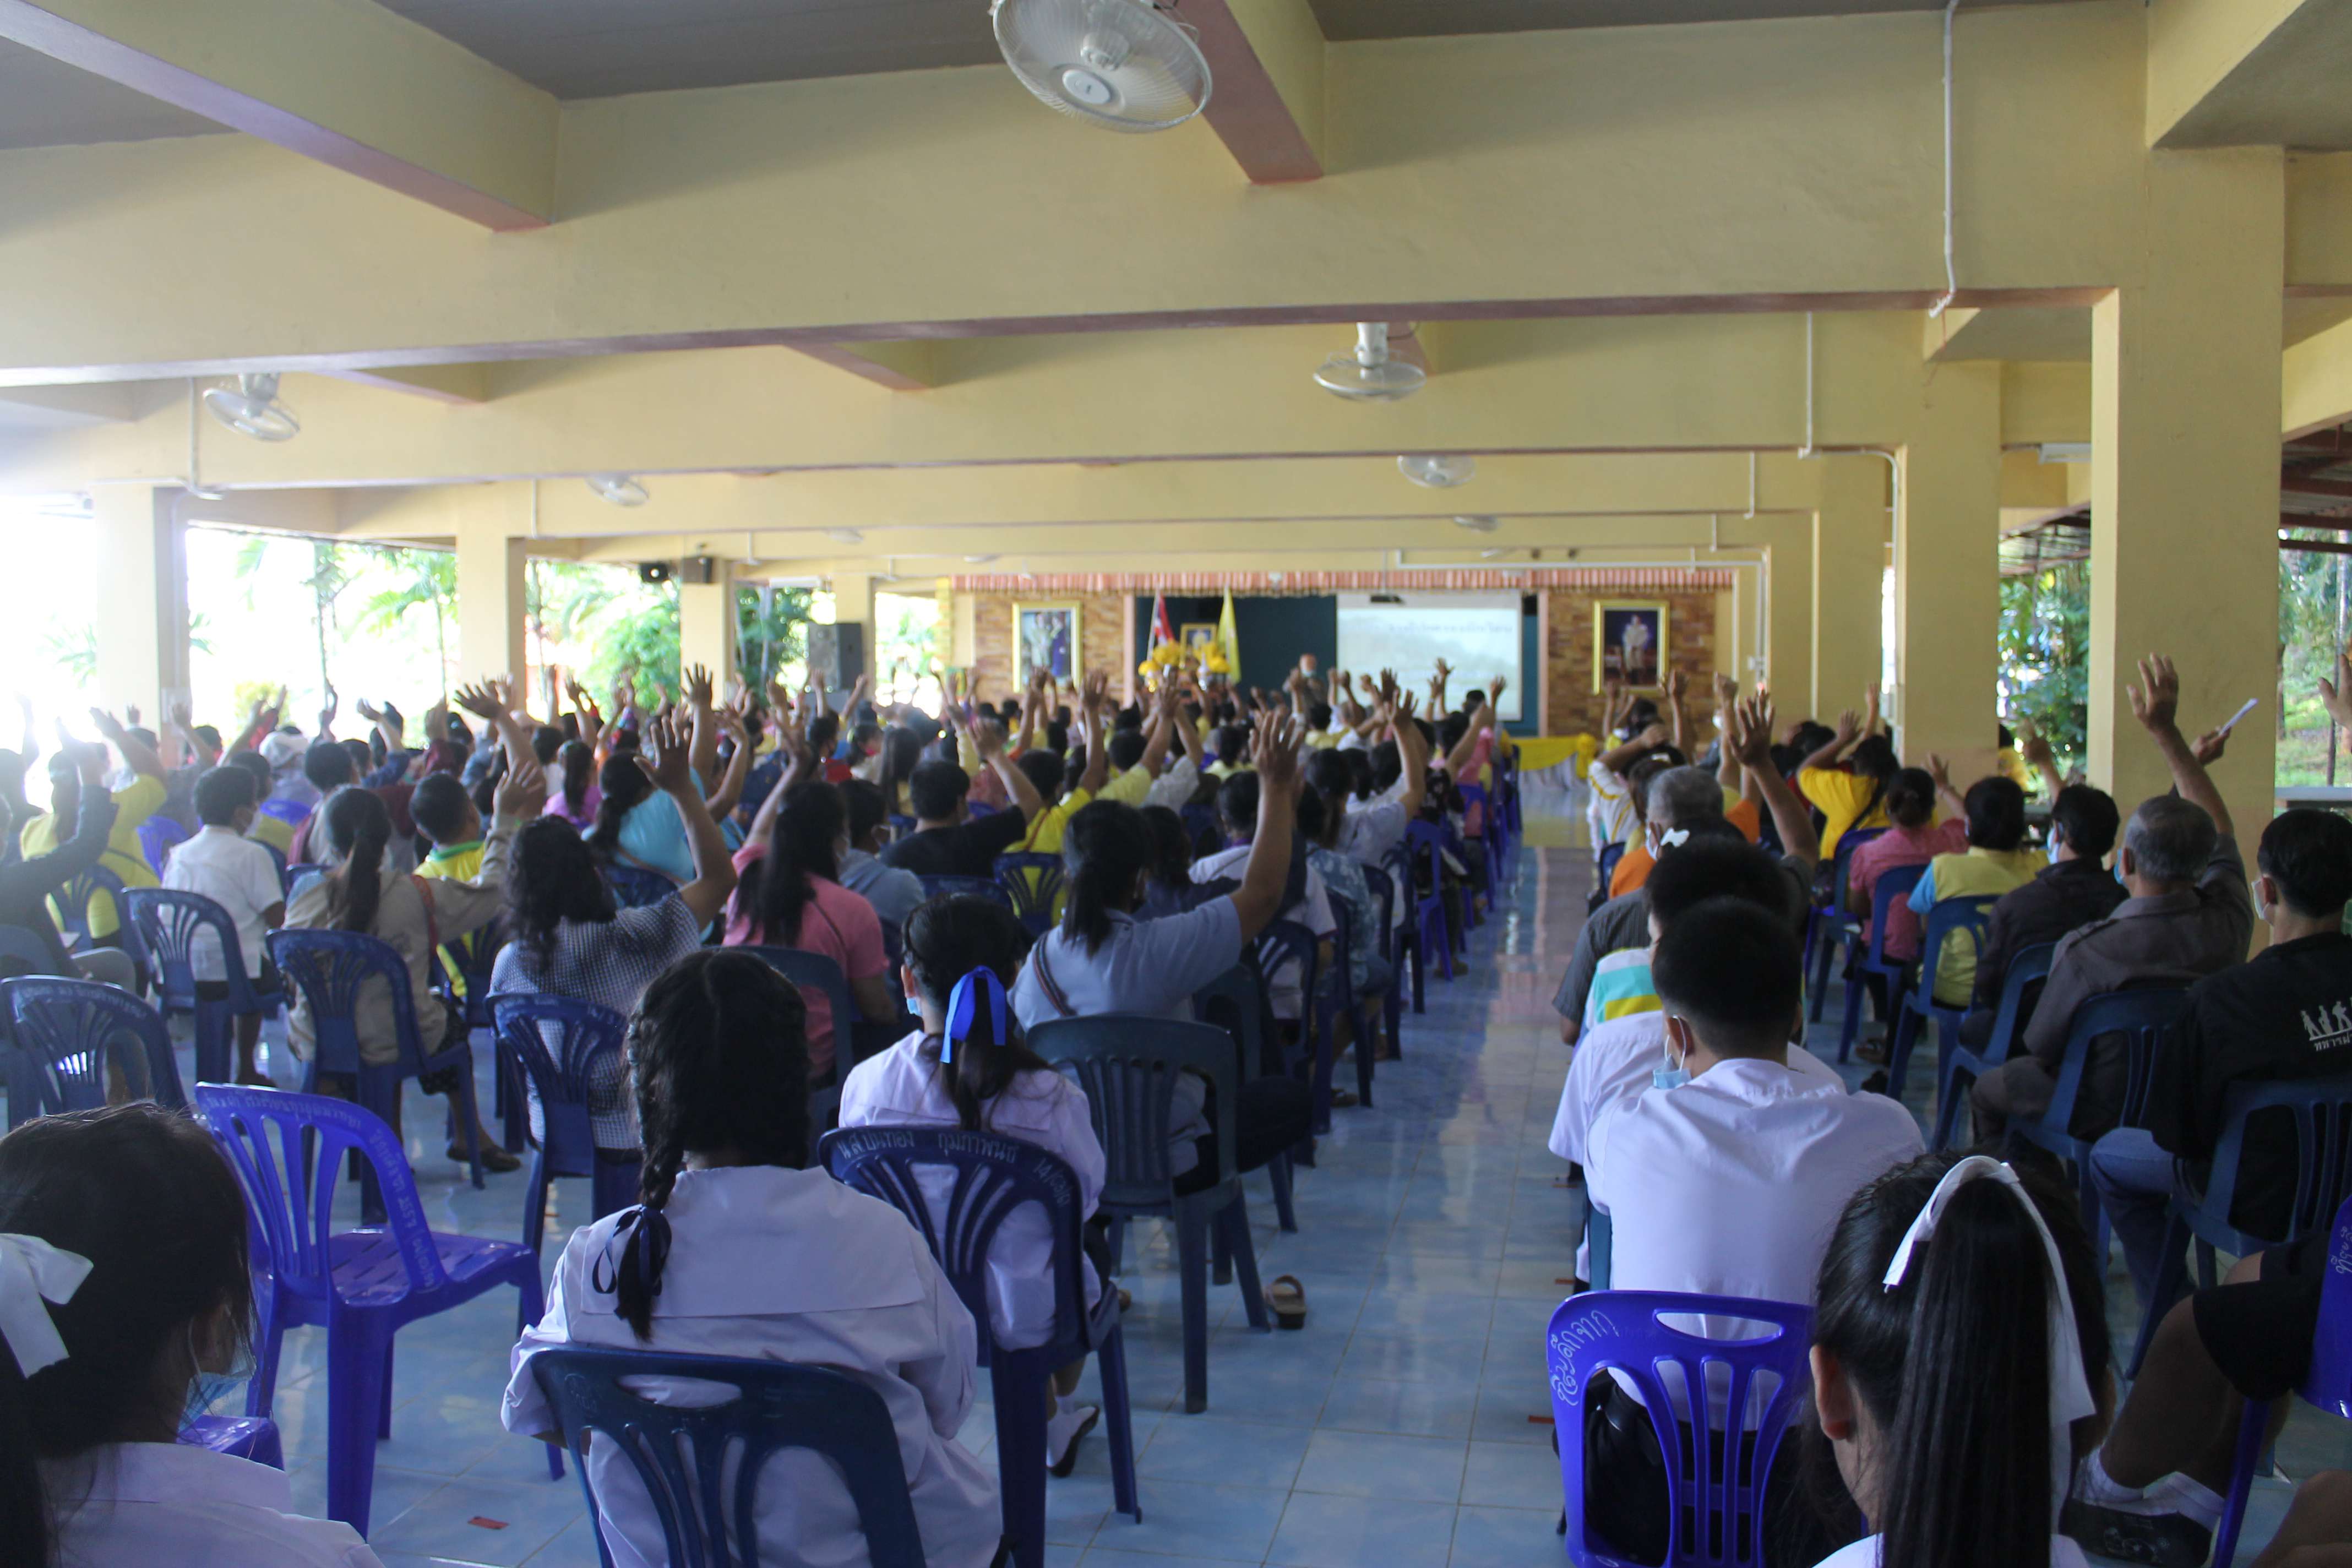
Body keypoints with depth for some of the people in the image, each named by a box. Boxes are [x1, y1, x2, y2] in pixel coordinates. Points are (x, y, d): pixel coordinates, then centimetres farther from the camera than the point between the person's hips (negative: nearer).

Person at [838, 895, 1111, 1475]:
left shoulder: (866, 1083, -18)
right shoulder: (1051, 1098, -25)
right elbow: (1085, 1198, -8)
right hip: (1026, 1317, -3)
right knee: (1091, 1245, 33)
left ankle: (1051, 1421, 60)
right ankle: (1057, 1411, 58)